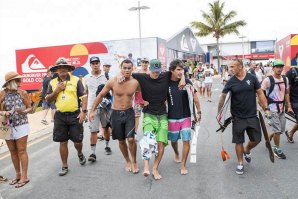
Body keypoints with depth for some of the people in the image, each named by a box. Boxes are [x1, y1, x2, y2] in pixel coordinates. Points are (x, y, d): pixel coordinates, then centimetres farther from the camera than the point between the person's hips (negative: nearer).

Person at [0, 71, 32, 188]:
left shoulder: (23, 93, -4)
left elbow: (30, 108, 1)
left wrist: (23, 111, -18)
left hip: (21, 125, -2)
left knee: (21, 151, 0)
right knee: (13, 151, 11)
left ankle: (24, 177, 7)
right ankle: (18, 175, 25)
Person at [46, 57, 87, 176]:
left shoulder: (76, 80, -1)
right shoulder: (52, 83, 9)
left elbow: (83, 97, -3)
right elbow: (48, 99, 9)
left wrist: (83, 111, -12)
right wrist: (56, 91, -7)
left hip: (75, 115, -2)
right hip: (60, 116, 3)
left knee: (77, 140, 3)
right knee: (62, 142, 8)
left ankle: (80, 154, 37)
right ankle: (65, 166, 22)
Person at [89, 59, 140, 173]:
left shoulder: (135, 82, -8)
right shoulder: (113, 82, -11)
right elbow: (100, 95, -2)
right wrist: (92, 111, -2)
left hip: (129, 113, 0)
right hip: (116, 113, 0)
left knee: (131, 139, -11)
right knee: (121, 140, 10)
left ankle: (134, 161, 14)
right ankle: (128, 161, 33)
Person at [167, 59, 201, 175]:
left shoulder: (186, 82, -6)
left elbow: (195, 97, 1)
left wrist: (199, 112, 2)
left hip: (186, 117, 0)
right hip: (172, 118, 0)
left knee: (186, 141, -4)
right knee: (174, 140, 16)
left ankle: (183, 165, 11)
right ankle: (176, 154, 48)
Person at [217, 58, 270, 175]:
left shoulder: (252, 78, -4)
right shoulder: (231, 82, -6)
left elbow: (260, 93, 2)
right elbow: (223, 97, -4)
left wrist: (266, 108, -3)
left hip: (252, 116, 1)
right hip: (238, 117, -1)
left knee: (256, 139, 7)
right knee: (239, 141, 7)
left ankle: (247, 150, 39)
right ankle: (240, 163, 25)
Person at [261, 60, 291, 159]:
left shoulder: (285, 79, 7)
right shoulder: (268, 80, -13)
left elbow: (286, 93, 17)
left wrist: (289, 106, 15)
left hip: (281, 108, 6)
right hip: (272, 108, -6)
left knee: (281, 129, 12)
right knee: (277, 130, -3)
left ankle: (268, 138, 36)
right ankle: (277, 148, 16)